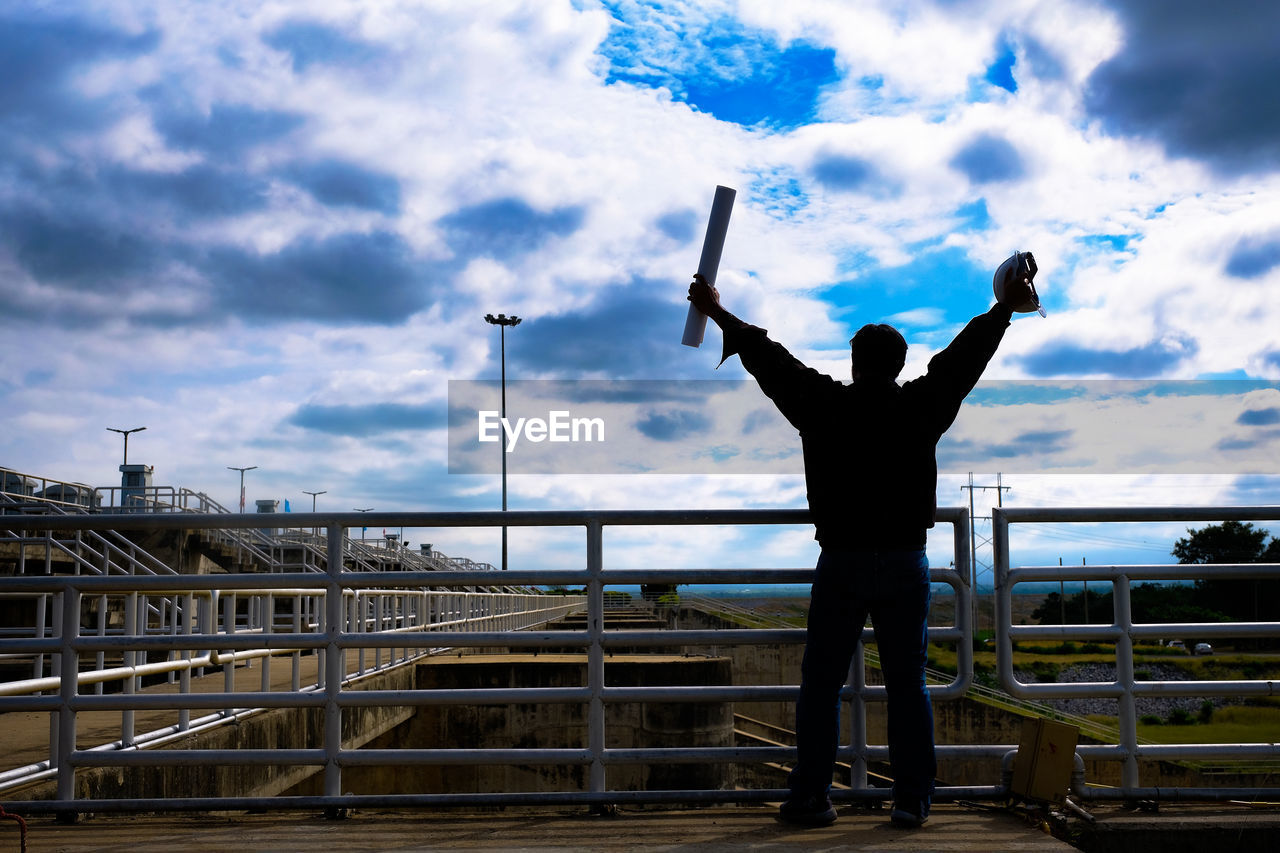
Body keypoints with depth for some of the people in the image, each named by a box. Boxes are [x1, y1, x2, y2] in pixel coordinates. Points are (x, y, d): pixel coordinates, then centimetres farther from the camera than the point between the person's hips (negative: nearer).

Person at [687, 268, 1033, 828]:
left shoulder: (824, 405, -4)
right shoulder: (921, 407, -1)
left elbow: (770, 361, 6)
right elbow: (963, 358, 12)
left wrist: (717, 313, 18)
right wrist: (1005, 309, 26)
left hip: (841, 565, -1)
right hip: (906, 563, 2)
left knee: (821, 683, 6)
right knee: (907, 683, 7)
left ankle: (810, 798, 8)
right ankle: (912, 801, 9)